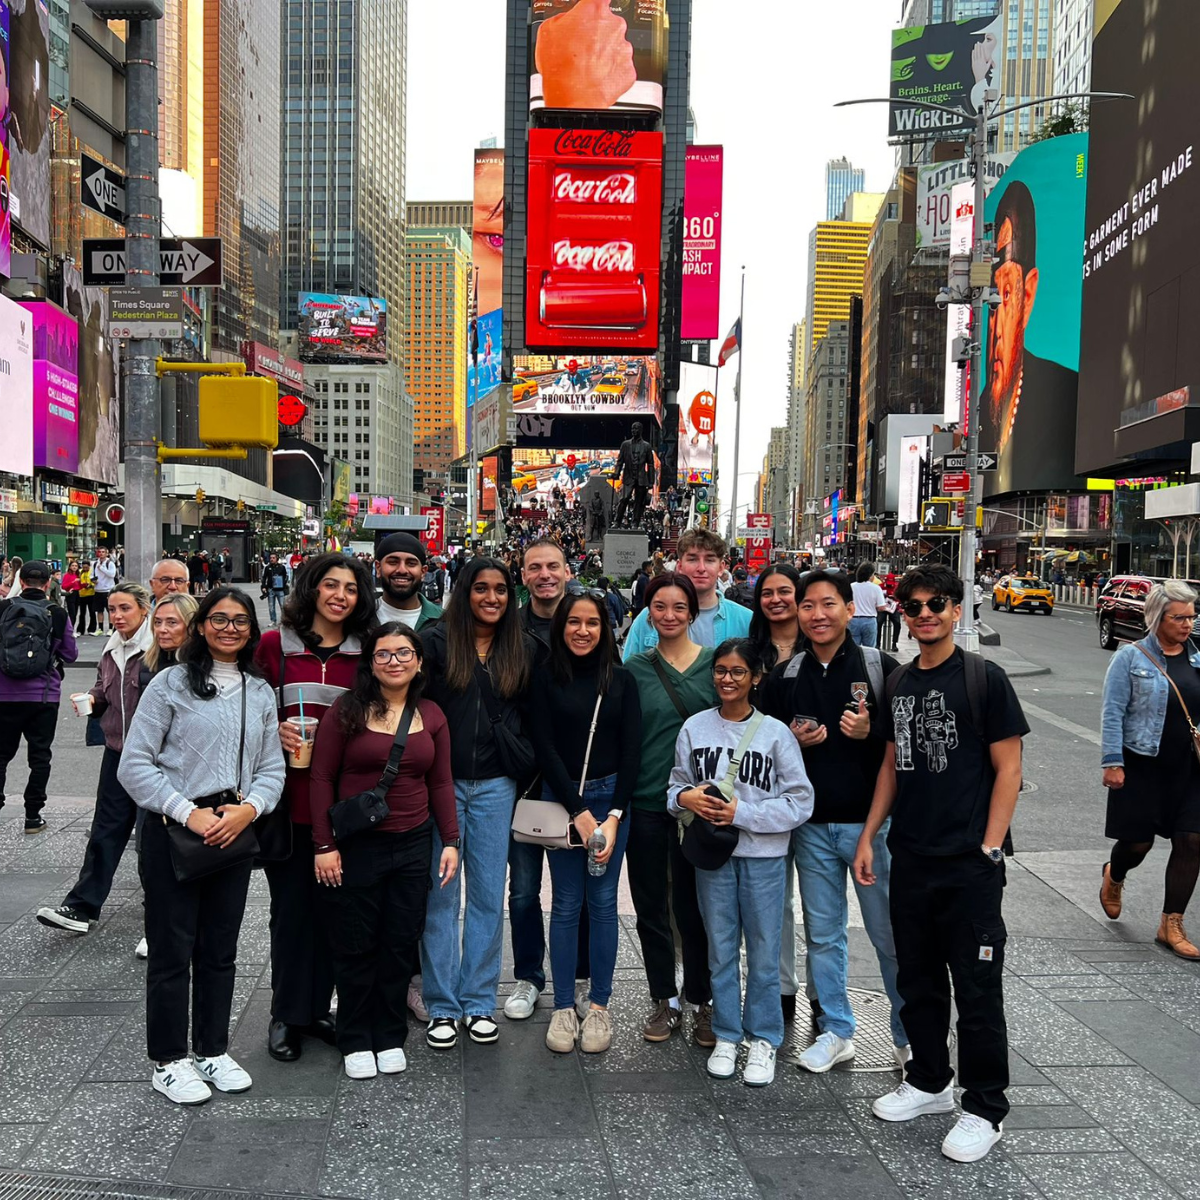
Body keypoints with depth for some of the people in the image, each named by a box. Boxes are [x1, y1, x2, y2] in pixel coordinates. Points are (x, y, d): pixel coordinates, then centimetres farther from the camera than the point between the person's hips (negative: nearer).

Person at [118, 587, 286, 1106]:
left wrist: (248, 808, -10)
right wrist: (189, 812, -16)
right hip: (172, 831, -4)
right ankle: (167, 1062, 21)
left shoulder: (261, 692, 10)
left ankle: (211, 1050, 30)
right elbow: (134, 765, -9)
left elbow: (273, 768, 9)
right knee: (172, 950, 5)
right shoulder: (171, 683, -5)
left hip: (235, 832, 4)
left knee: (220, 948, 14)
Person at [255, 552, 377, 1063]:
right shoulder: (274, 644, 0)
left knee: (330, 904, 10)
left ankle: (317, 1007, 26)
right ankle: (285, 1015, 21)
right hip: (289, 796, -2)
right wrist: (275, 730, -14)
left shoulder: (362, 653, 6)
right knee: (291, 903, 5)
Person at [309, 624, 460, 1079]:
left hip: (413, 845, 3)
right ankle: (355, 1041, 24)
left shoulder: (431, 716, 5)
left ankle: (390, 1037, 26)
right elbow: (322, 777, -6)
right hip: (355, 845, -3)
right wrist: (324, 844, -9)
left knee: (401, 943, 10)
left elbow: (440, 784, 9)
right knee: (355, 946, 7)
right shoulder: (346, 710, -6)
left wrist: (451, 841, 3)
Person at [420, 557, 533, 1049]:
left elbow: (529, 714, 13)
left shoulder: (521, 650, 6)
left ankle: (479, 1002, 21)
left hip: (495, 787, 2)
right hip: (441, 782, -2)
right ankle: (442, 1006, 17)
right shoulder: (436, 641, -3)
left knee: (489, 894, 8)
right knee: (441, 894, 5)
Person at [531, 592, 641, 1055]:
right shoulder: (546, 678, -1)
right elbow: (545, 747, -4)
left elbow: (631, 749, 0)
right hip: (560, 799, -1)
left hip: (612, 797, 1)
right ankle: (563, 1007, 14)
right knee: (566, 904, 4)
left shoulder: (620, 679, 2)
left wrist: (614, 815, -9)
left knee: (603, 902, 5)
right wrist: (579, 812, -10)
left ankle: (599, 1006, 16)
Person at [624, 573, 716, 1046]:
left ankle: (703, 1000, 24)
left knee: (692, 904, 6)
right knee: (650, 905, 11)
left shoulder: (715, 663, 0)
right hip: (645, 802, 1)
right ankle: (665, 1000, 27)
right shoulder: (635, 669, 2)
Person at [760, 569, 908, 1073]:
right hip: (812, 826, 4)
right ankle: (835, 1031, 28)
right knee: (822, 933, 13)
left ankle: (909, 1033, 23)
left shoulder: (882, 668, -4)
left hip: (871, 822, -3)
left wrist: (871, 733, -20)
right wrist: (793, 742, -7)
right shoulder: (784, 677, 7)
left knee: (891, 933, 4)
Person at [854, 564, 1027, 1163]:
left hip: (969, 865, -6)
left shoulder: (984, 677, -8)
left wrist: (988, 849, -13)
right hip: (909, 860, 6)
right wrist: (868, 836, 11)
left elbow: (1008, 767, -9)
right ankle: (929, 1081, 34)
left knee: (976, 988, 4)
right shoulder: (898, 682, 9)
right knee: (917, 979, 16)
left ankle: (985, 1109, 19)